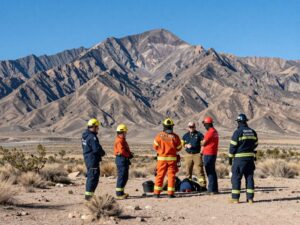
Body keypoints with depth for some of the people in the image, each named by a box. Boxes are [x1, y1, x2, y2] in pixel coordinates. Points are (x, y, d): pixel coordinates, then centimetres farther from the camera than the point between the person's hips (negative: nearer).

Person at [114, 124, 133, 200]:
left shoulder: (122, 140, 19)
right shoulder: (120, 140, -15)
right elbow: (122, 151, -23)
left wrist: (130, 154, 5)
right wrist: (129, 155, -10)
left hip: (124, 160, 11)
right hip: (122, 159, -11)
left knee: (125, 177, 15)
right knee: (122, 176, -8)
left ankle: (121, 192, 23)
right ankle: (119, 194, -5)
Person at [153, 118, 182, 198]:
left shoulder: (159, 135, -8)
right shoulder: (175, 136, -8)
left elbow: (155, 146, 1)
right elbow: (179, 148, 3)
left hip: (161, 158, 1)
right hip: (172, 158, 0)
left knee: (160, 175, 7)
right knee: (171, 175, 5)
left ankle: (157, 193, 9)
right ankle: (170, 193, 4)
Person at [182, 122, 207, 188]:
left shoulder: (199, 134, 3)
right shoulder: (185, 135, 13)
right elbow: (182, 144, 16)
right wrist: (186, 145, -5)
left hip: (197, 155, -4)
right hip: (188, 155, 4)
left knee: (199, 170, -10)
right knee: (188, 171, 7)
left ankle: (202, 185, -10)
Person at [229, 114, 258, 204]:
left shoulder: (237, 132, -9)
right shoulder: (253, 132, 9)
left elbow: (233, 146, -8)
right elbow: (255, 145, 16)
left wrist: (230, 158, -1)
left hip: (239, 158, -5)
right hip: (250, 158, 5)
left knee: (236, 178, 0)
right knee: (249, 177, 9)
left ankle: (235, 198, -1)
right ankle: (250, 198, 8)